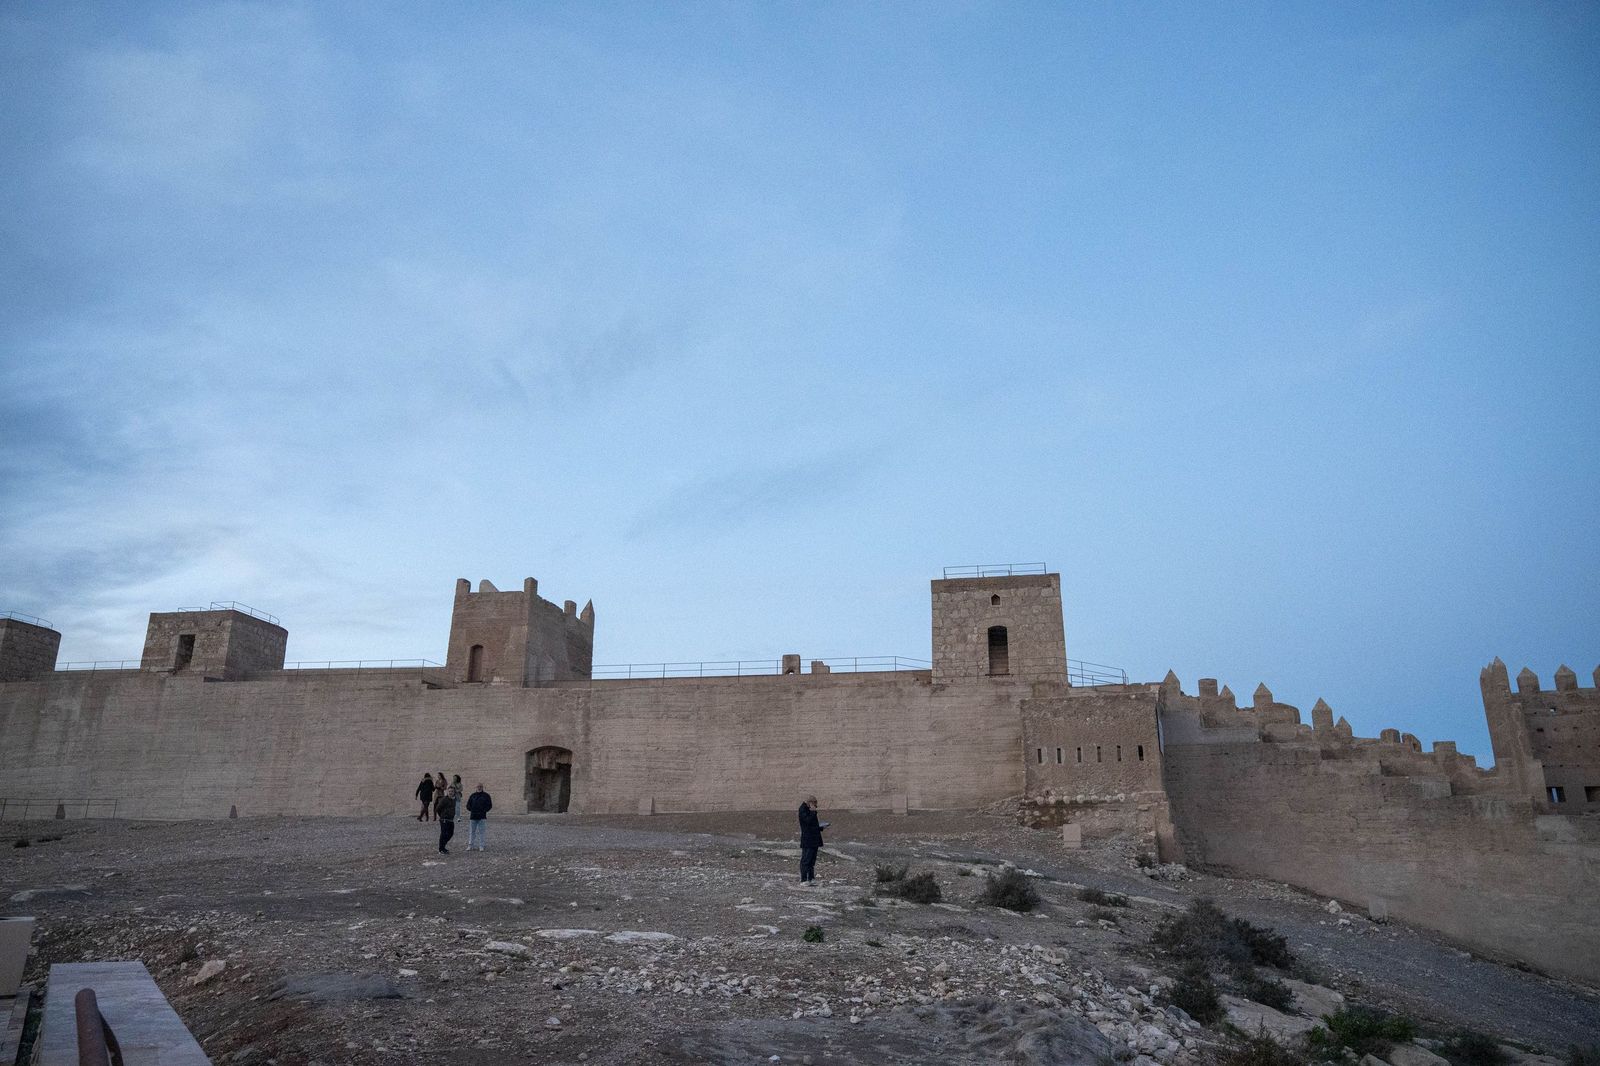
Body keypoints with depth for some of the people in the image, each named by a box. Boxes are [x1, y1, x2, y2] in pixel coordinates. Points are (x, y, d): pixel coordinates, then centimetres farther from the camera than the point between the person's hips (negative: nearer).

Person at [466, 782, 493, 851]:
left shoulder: (486, 795, 6)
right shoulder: (473, 795, 12)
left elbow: (490, 805, 5)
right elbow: (468, 805, 14)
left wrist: (484, 811, -7)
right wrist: (471, 810, -1)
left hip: (482, 817, -2)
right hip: (473, 817, 2)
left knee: (481, 832, 0)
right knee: (472, 832, 3)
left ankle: (481, 846, 5)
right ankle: (470, 846, 9)